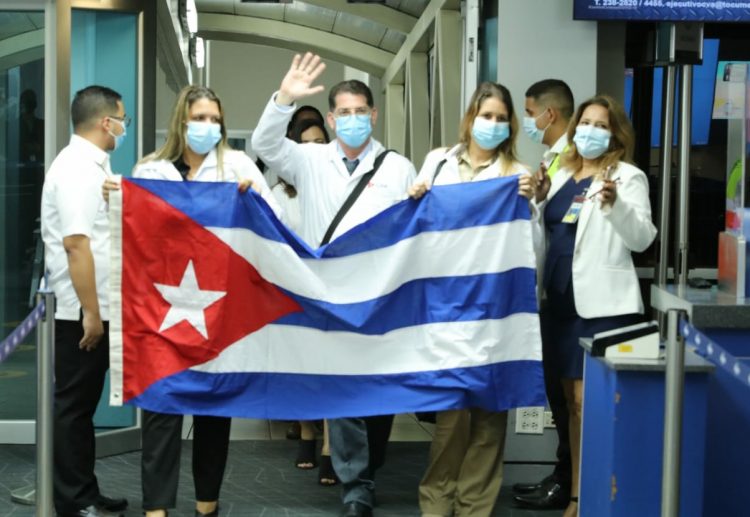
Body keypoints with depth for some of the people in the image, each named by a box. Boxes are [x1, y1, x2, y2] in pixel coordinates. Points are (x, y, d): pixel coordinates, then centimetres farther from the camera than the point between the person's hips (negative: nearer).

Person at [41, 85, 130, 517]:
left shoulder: (93, 165, 14)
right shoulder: (77, 168, -17)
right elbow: (75, 244, -23)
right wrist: (90, 312, -24)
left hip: (97, 308, 10)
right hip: (81, 311, -10)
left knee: (84, 404, 14)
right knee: (74, 405, -1)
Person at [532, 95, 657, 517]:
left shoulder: (627, 176, -3)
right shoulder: (562, 175, 15)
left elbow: (642, 239, -13)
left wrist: (616, 204, -28)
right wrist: (536, 201, 1)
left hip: (602, 303, -7)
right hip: (563, 298, 7)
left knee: (590, 400, -8)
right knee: (573, 401, 11)